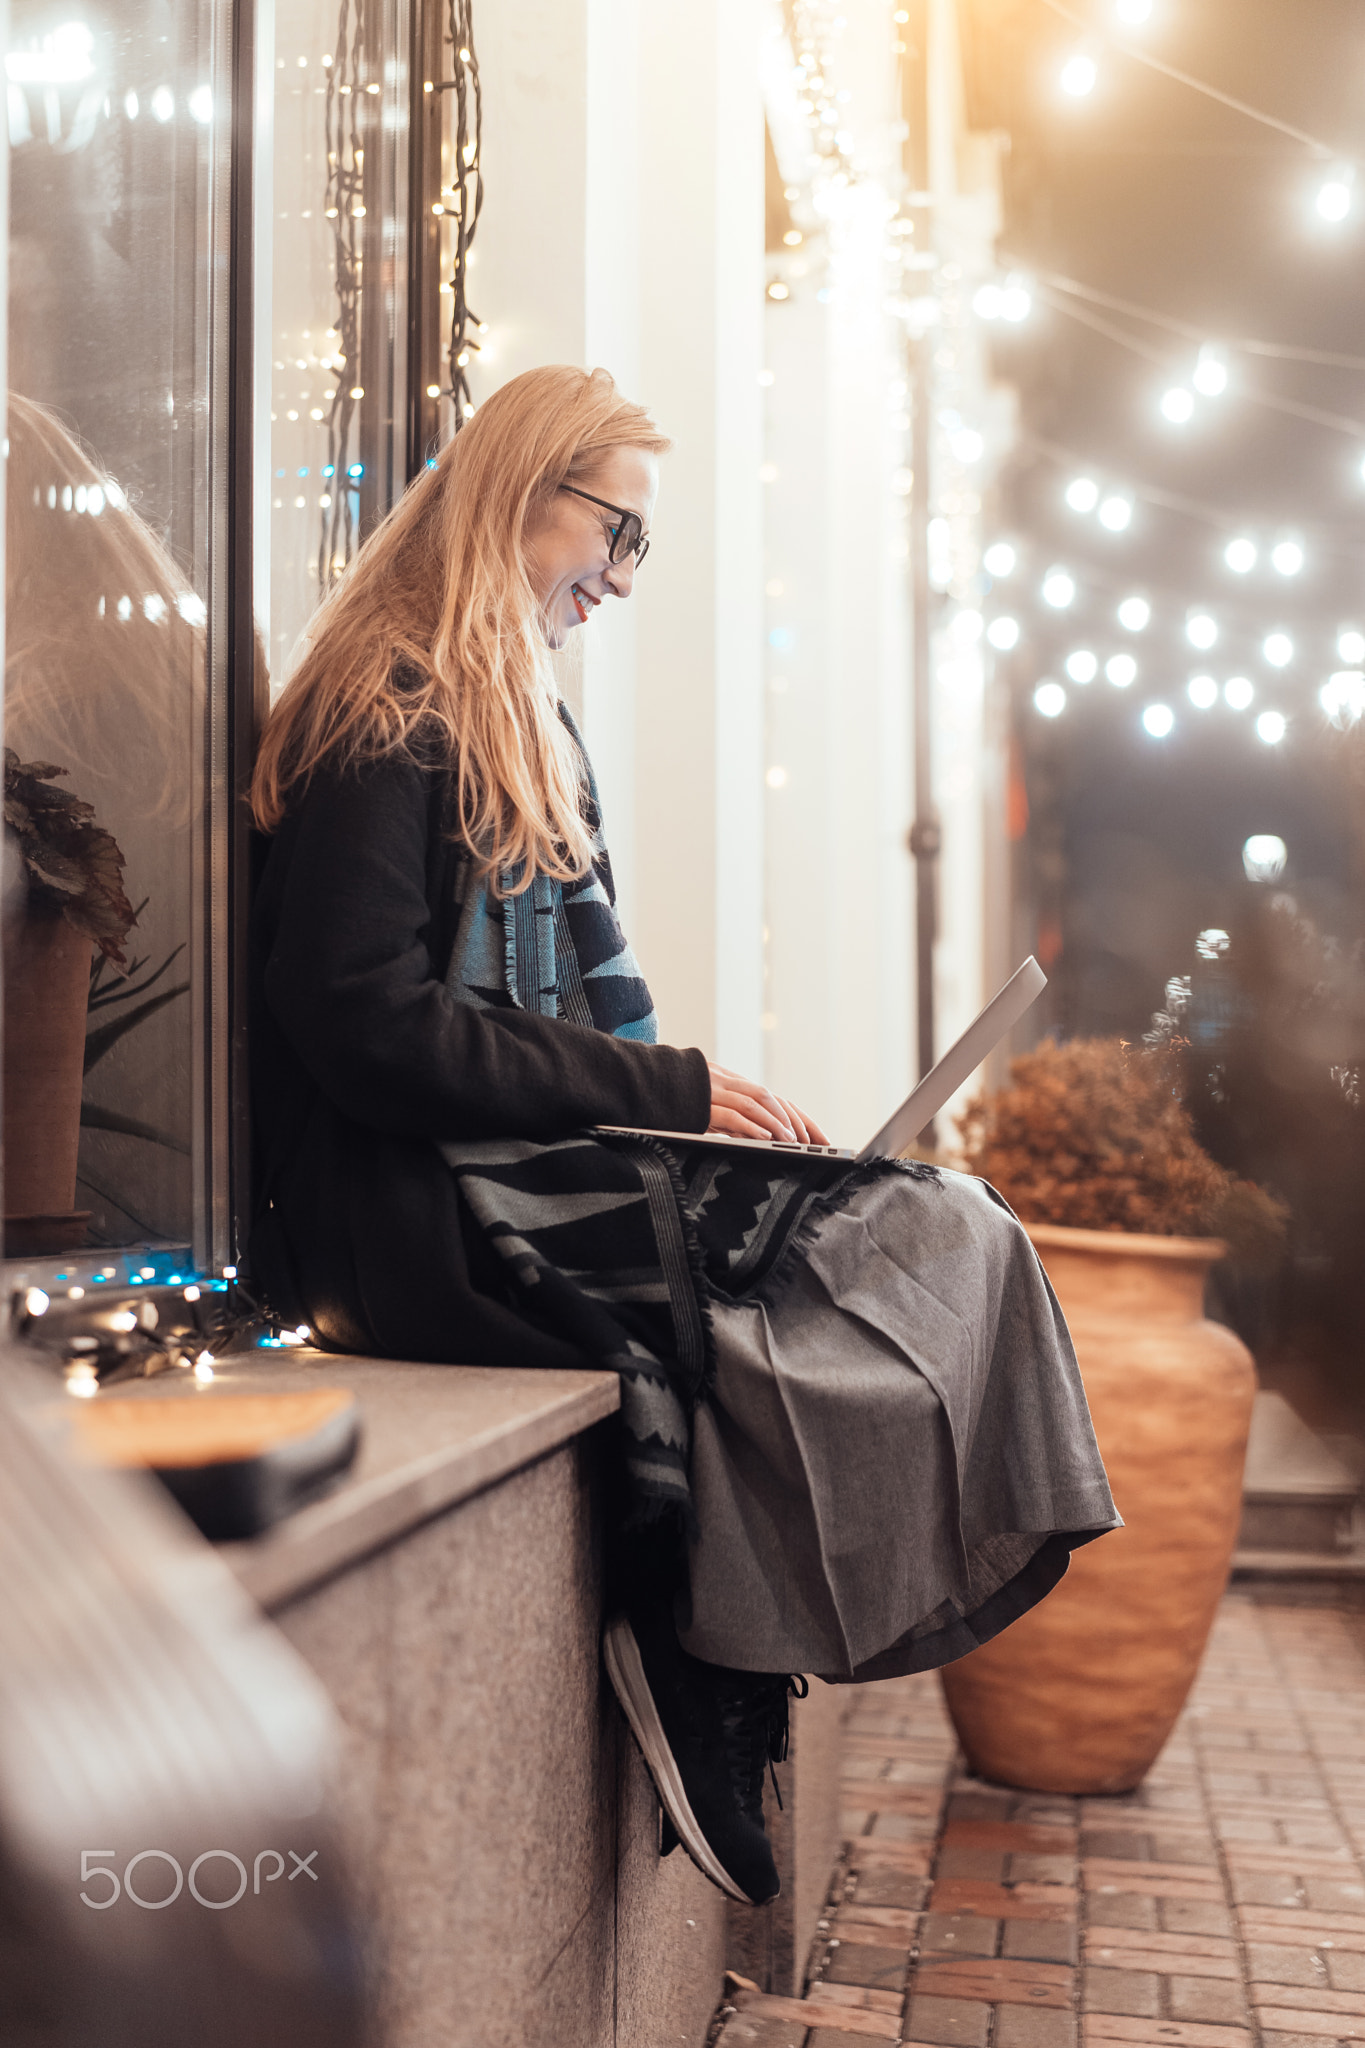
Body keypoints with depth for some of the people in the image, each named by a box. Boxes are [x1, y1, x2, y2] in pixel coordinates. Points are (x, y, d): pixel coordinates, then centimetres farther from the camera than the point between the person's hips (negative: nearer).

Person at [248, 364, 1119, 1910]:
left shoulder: (518, 722, 23)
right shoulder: (387, 718, -9)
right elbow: (367, 1027, -18)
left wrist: (703, 1096, 3)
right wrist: (664, 1090, -16)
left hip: (519, 1168, 9)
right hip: (425, 1216, -9)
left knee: (944, 1229, -11)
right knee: (934, 1244, -19)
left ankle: (695, 1662, -12)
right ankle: (693, 1652, -10)